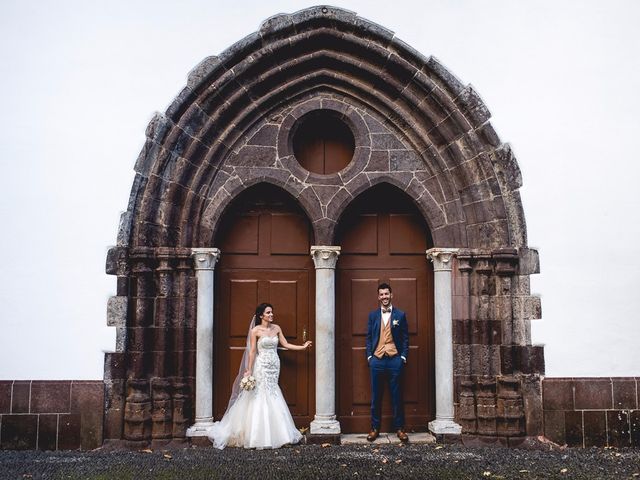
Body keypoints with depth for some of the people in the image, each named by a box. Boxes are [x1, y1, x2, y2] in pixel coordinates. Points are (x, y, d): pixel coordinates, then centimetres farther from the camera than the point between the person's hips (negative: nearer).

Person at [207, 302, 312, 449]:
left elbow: (286, 344, 13)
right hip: (262, 366, -5)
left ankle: (272, 435, 11)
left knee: (272, 397, 6)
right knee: (261, 397, -4)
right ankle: (261, 436, 3)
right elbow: (252, 351, -7)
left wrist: (303, 347, 10)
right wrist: (249, 370, -9)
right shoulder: (255, 331, -6)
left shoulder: (276, 328, 8)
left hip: (274, 366, 5)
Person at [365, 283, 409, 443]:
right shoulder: (373, 315, 9)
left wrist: (403, 356, -3)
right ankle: (375, 428, 12)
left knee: (397, 396, 3)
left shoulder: (400, 315, 5)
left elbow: (405, 338, 5)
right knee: (376, 396, 5)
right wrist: (369, 356, 1)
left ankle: (399, 428, 11)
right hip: (377, 360, 1)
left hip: (395, 359, -1)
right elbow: (369, 337, 10)